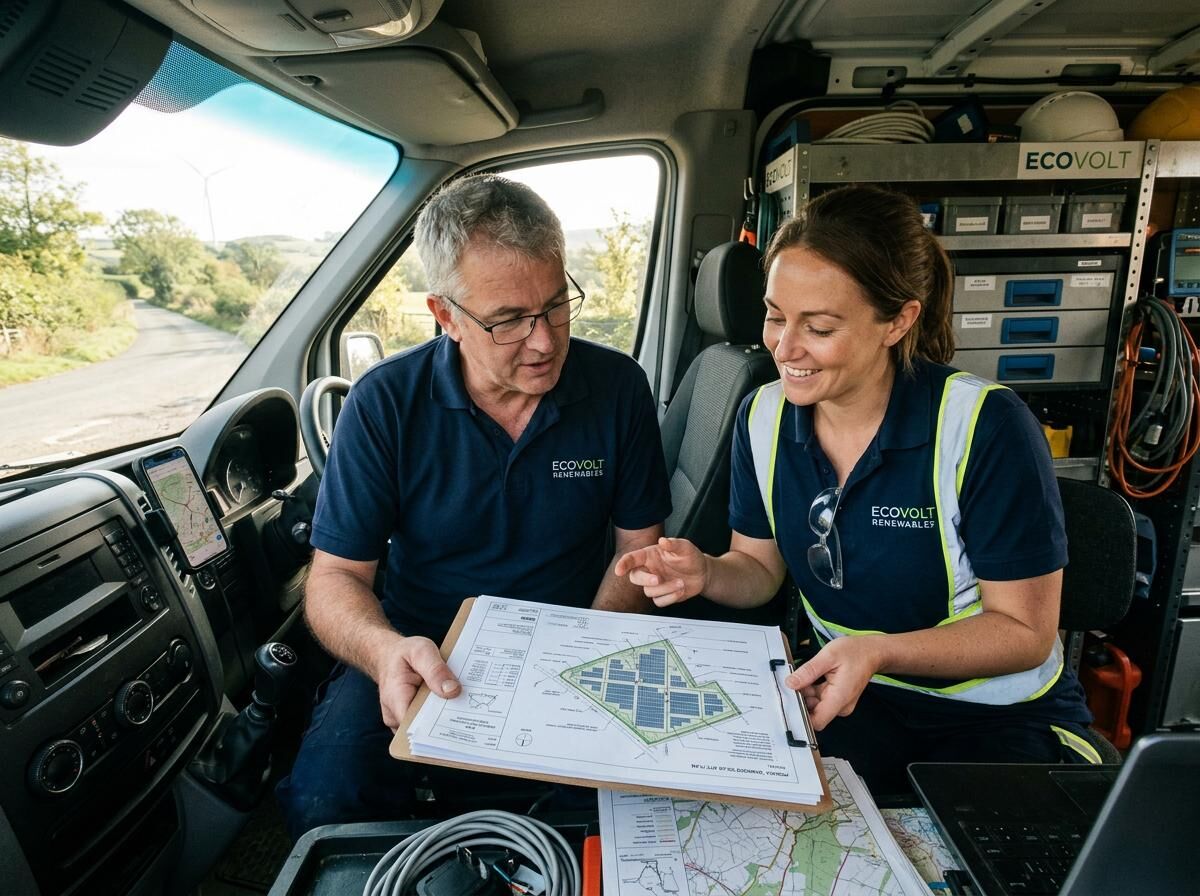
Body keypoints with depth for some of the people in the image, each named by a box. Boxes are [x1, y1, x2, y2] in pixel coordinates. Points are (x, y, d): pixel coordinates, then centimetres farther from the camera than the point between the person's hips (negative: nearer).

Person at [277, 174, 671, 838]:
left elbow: (639, 546, 1)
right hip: (422, 654, 0)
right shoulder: (385, 403, -10)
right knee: (323, 802, -25)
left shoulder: (618, 388, -6)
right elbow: (336, 575, -7)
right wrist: (386, 651, -29)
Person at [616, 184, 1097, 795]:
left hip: (1001, 719, -2)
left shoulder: (987, 427, -22)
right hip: (845, 695, 3)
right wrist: (705, 572, -18)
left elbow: (1025, 631, -13)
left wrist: (881, 652, -29)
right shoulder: (763, 417, -8)